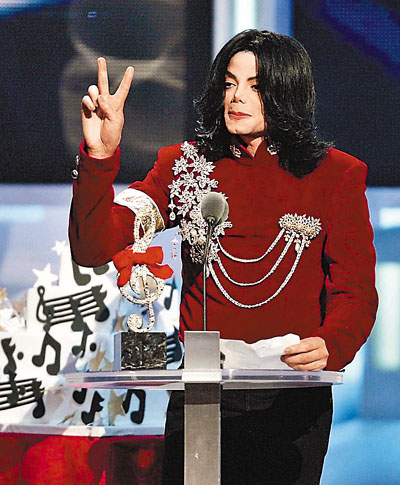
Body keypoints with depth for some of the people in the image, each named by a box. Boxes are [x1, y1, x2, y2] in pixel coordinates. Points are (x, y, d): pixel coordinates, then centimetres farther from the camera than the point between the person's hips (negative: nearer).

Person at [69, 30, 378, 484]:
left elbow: (356, 291, -2)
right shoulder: (183, 166, 4)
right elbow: (91, 249, -5)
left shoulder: (336, 175, 1)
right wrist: (100, 155, -20)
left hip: (292, 400, -1)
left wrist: (330, 346, -24)